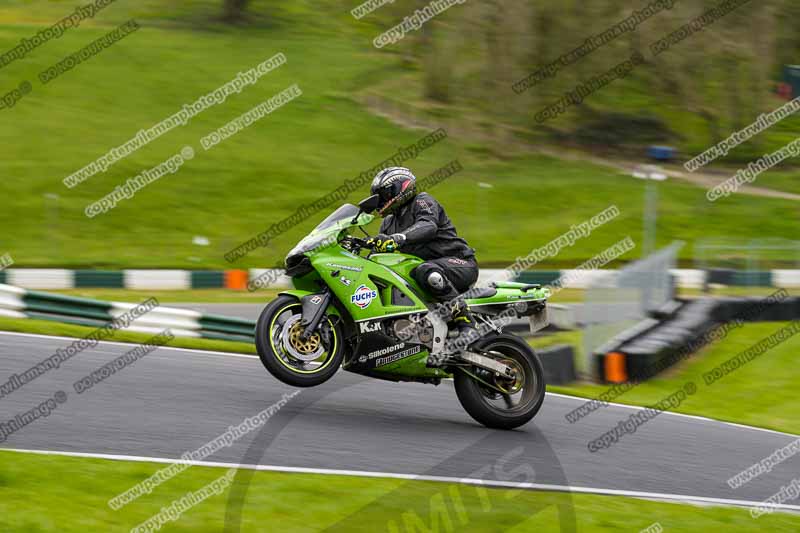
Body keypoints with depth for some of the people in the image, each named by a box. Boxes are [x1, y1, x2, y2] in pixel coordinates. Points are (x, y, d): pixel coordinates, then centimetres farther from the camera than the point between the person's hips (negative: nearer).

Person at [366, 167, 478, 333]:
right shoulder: (389, 222, 19)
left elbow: (428, 226, -29)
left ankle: (464, 319, -35)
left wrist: (398, 238, -45)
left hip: (459, 261, -9)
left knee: (427, 272, -40)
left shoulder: (422, 201, -6)